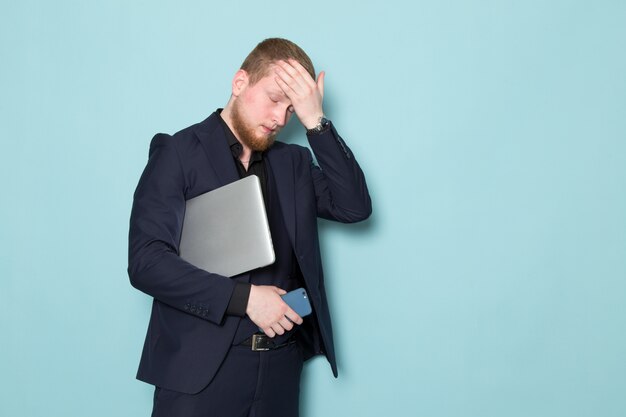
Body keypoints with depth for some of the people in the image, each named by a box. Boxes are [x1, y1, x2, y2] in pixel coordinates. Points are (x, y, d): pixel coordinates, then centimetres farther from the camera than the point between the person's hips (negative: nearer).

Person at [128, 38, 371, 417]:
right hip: (201, 365, -4)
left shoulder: (294, 162, 12)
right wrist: (244, 298, -17)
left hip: (281, 365, 5)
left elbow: (355, 207, -2)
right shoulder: (178, 152, -3)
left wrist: (316, 122, -7)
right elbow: (146, 261, -11)